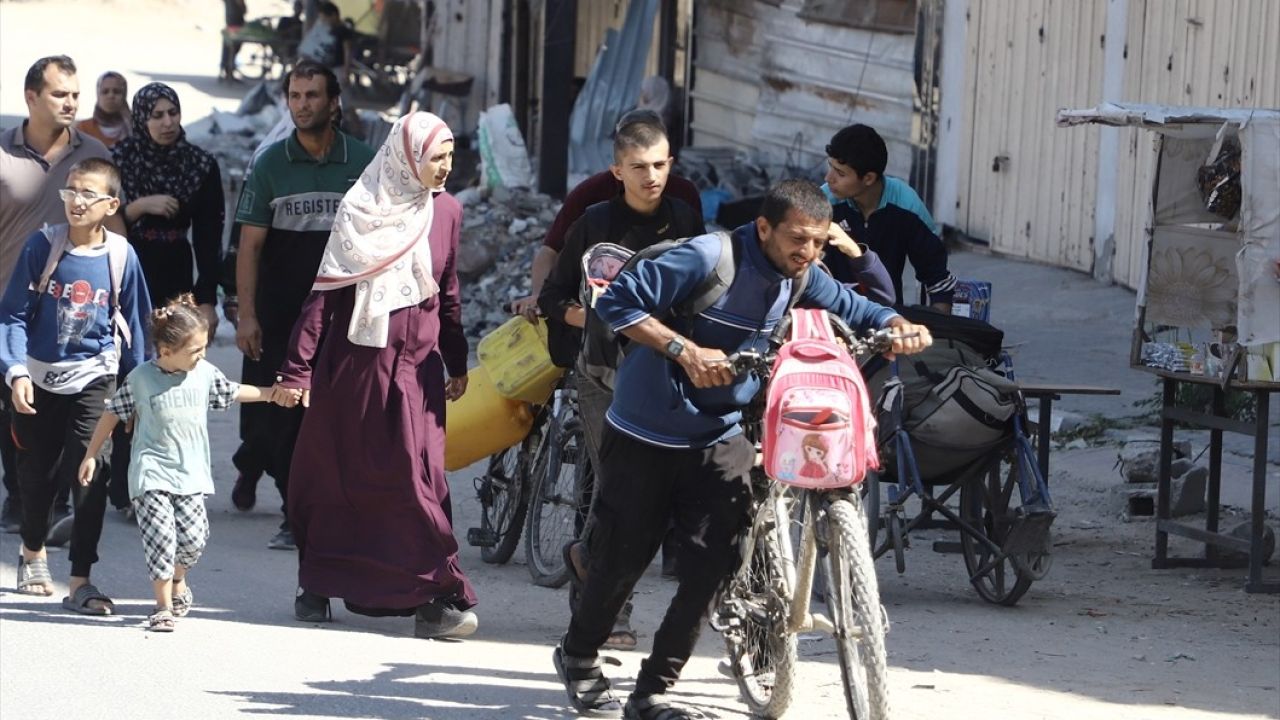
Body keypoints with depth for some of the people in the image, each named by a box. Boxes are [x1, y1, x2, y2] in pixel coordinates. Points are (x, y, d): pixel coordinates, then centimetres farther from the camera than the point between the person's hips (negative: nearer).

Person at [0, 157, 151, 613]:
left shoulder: (121, 256, -6)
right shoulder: (42, 246, -9)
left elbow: (133, 324, 5)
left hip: (93, 378, -1)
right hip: (40, 378, 1)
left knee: (89, 475, -12)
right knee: (37, 473, 15)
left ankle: (80, 582, -9)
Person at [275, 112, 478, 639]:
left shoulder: (446, 211, 4)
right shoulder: (361, 211, -6)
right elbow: (325, 292, -6)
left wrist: (457, 366, 17)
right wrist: (298, 370, -10)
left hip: (415, 368, 2)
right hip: (353, 362, -2)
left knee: (417, 480, -4)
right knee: (335, 476, 7)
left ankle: (437, 598, -3)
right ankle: (316, 584, 21)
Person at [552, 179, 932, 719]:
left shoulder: (801, 278, -1)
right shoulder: (709, 259, -21)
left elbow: (857, 311, 8)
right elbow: (616, 301, -22)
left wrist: (900, 328, -15)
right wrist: (685, 350, -32)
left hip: (720, 437, 5)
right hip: (645, 435, -5)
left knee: (711, 565, -7)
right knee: (624, 556, 5)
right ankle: (579, 657, 32)